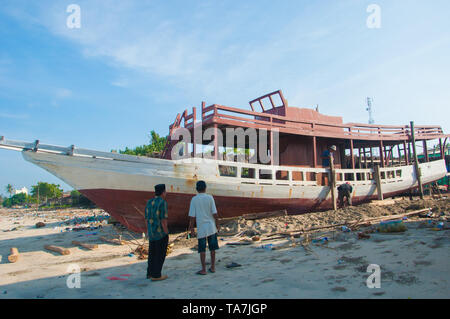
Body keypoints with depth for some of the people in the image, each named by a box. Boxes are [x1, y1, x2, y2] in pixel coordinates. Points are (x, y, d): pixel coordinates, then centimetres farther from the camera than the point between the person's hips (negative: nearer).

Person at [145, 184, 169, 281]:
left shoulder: (149, 202, 7)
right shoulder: (162, 203, -16)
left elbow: (147, 219, 11)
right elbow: (163, 220, -19)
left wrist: (149, 233, 19)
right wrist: (166, 234, -13)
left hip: (152, 233, 7)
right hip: (161, 233, -7)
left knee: (152, 254, 17)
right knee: (160, 254, 3)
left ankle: (150, 273, 24)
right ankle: (156, 275, 7)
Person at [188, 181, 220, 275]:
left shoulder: (194, 199, -5)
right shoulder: (210, 198, -3)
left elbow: (192, 216, -6)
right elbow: (214, 213, -6)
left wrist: (192, 229, 1)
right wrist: (217, 225, 4)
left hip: (201, 228, -1)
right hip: (211, 226, 1)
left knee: (202, 249, 6)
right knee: (212, 248, 13)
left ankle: (203, 270, 8)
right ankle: (213, 267, 21)